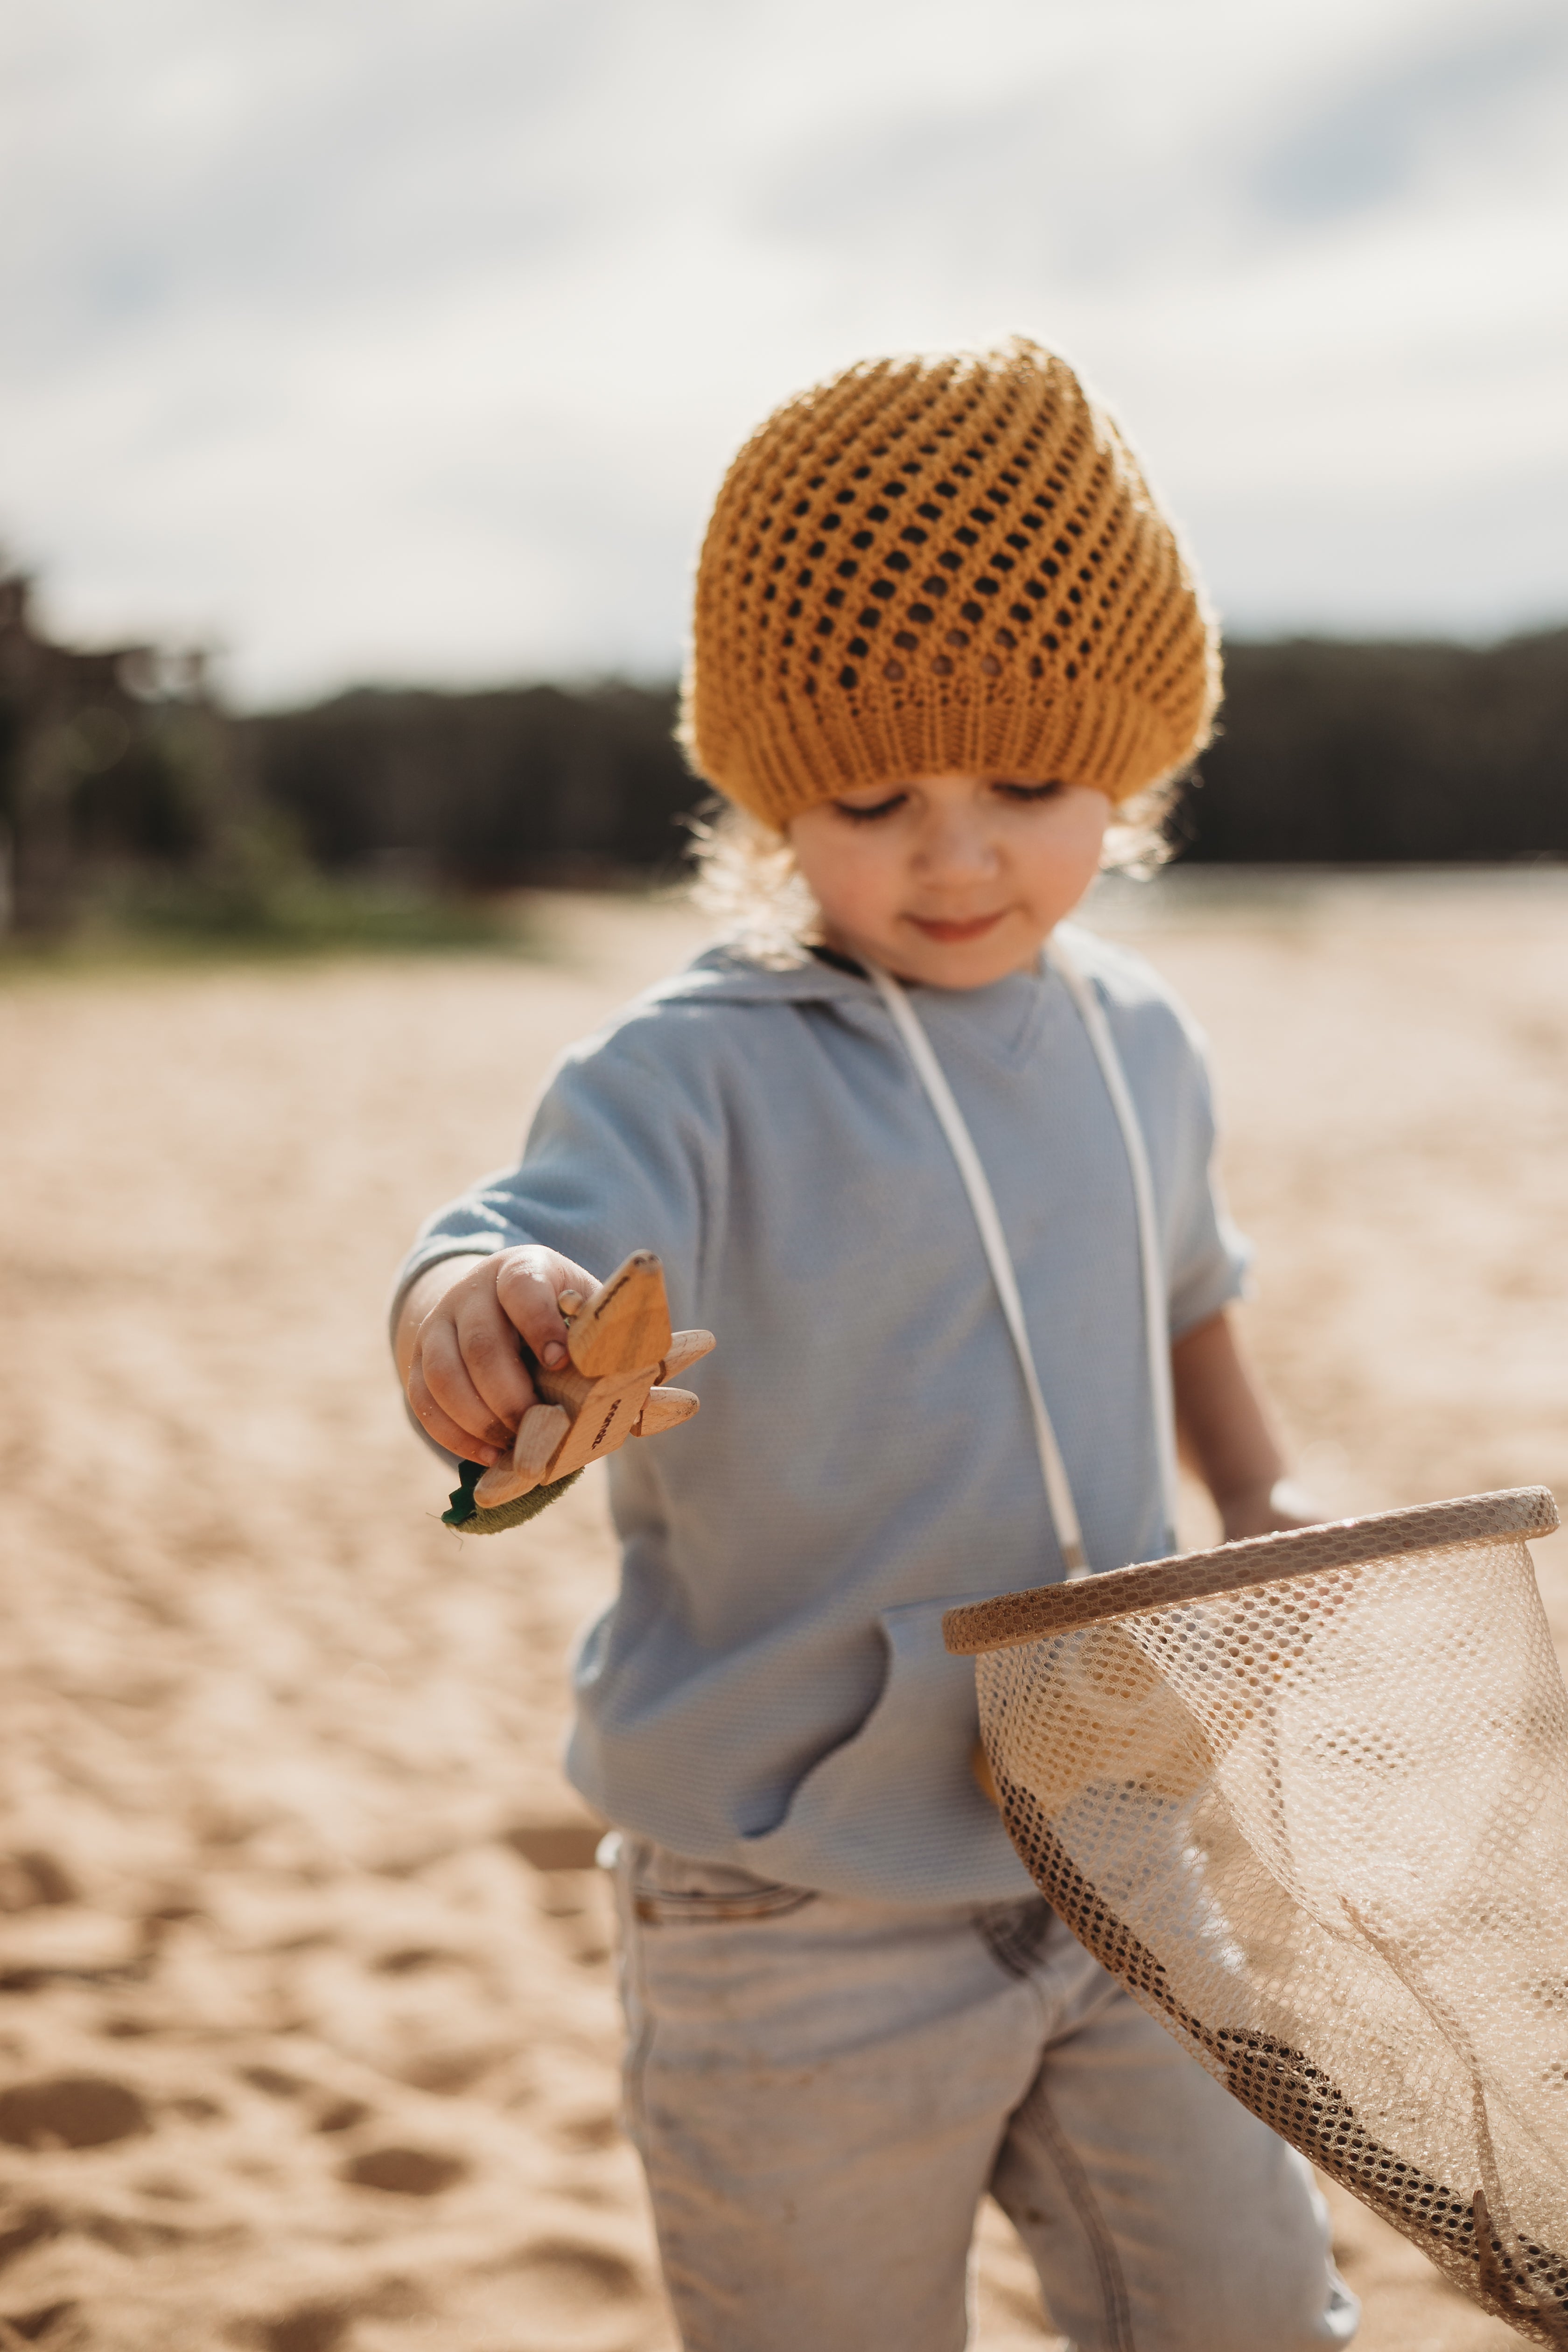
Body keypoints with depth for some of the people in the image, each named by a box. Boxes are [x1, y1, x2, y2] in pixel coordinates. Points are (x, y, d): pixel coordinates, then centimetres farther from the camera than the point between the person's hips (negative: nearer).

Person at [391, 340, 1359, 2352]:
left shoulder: (1138, 1045, 3)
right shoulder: (696, 1080, -17)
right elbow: (542, 1237, -37)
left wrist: (1259, 1501, 14)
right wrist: (473, 1309, -59)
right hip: (805, 1932, -5)